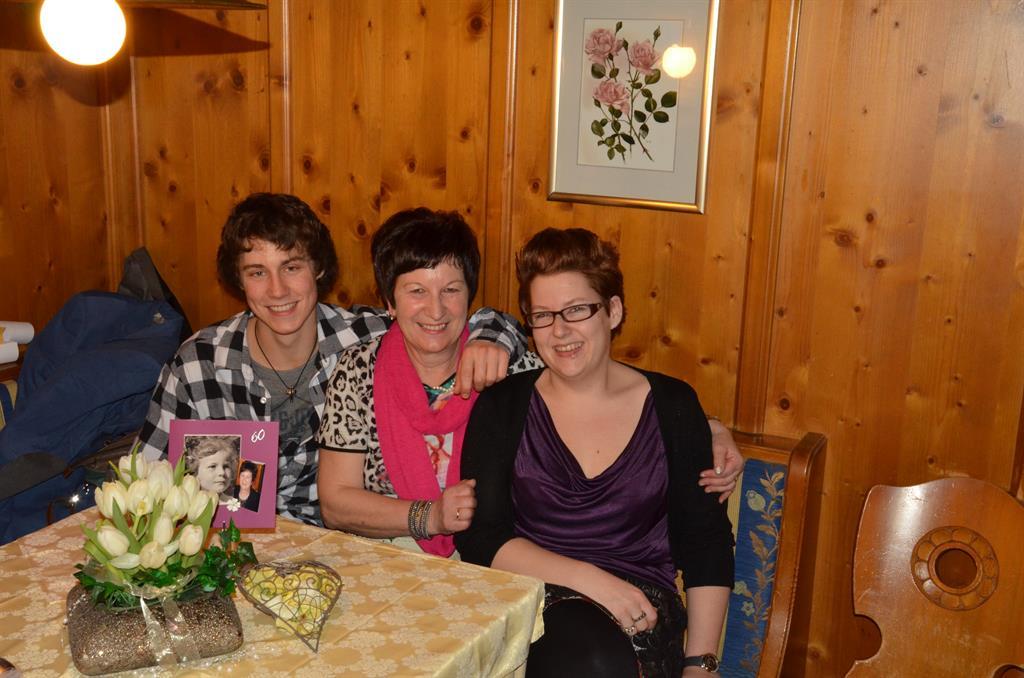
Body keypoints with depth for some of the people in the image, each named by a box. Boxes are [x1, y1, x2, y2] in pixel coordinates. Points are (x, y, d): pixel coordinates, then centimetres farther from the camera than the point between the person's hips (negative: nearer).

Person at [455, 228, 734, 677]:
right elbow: (479, 538, -4)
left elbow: (706, 543, 6)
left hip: (640, 610, 1)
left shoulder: (671, 404, 5)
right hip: (530, 603, -1)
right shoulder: (502, 407, 3)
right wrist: (590, 579, -16)